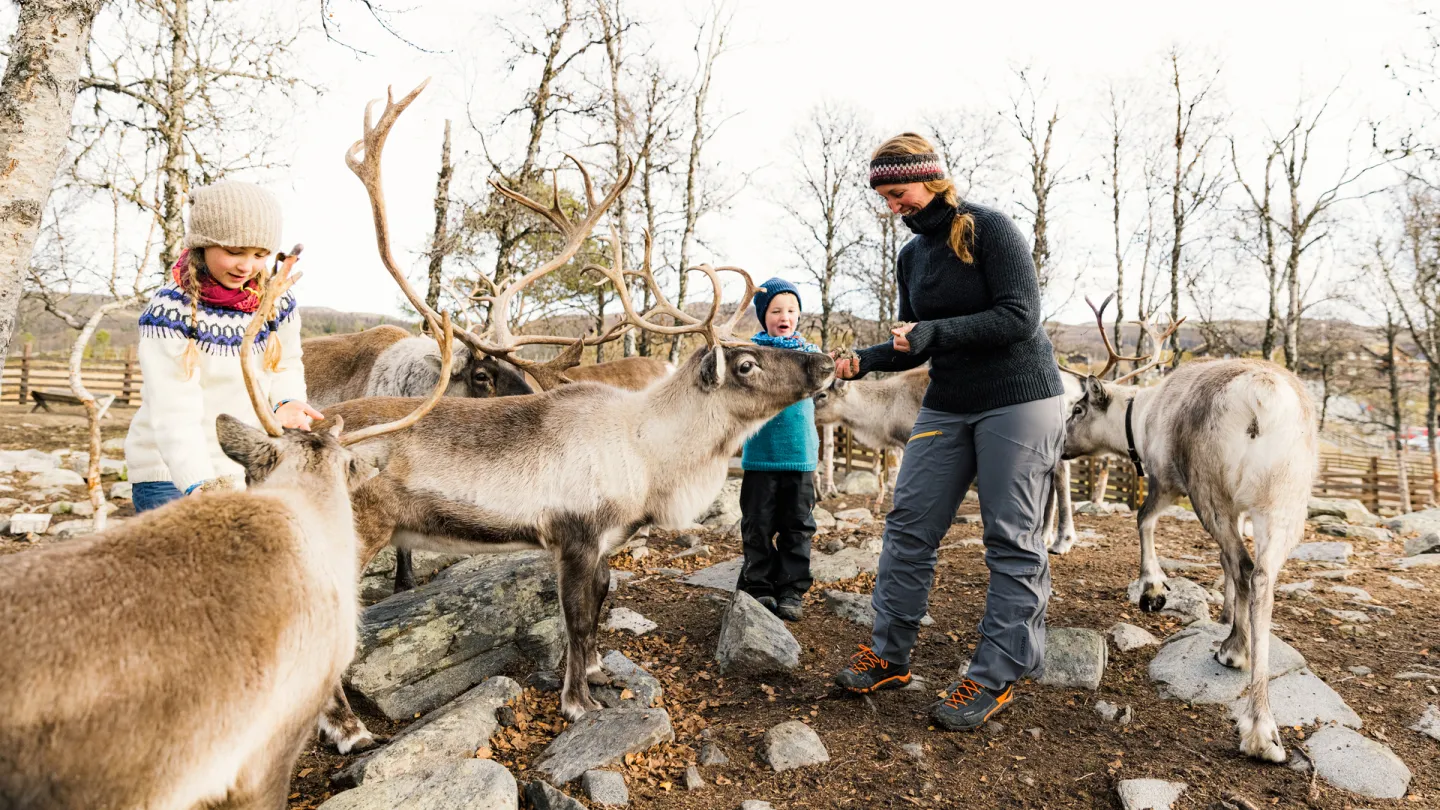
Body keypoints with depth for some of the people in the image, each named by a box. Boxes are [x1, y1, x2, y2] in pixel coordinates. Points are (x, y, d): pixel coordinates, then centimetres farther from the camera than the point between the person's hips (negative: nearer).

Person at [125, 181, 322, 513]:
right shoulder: (169, 311, -15)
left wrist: (285, 402, -9)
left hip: (248, 471, 5)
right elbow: (173, 412, -23)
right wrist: (199, 485, -36)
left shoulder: (276, 303, -1)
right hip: (171, 476, -4)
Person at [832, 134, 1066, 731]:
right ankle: (889, 656, 13)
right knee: (908, 525, 2)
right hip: (948, 406, 7)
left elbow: (1020, 317, -17)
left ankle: (995, 677, 7)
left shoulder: (989, 229, -10)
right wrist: (865, 361, -3)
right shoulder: (912, 256, 11)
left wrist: (938, 330, -25)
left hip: (1019, 399, -7)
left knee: (1012, 541, -2)